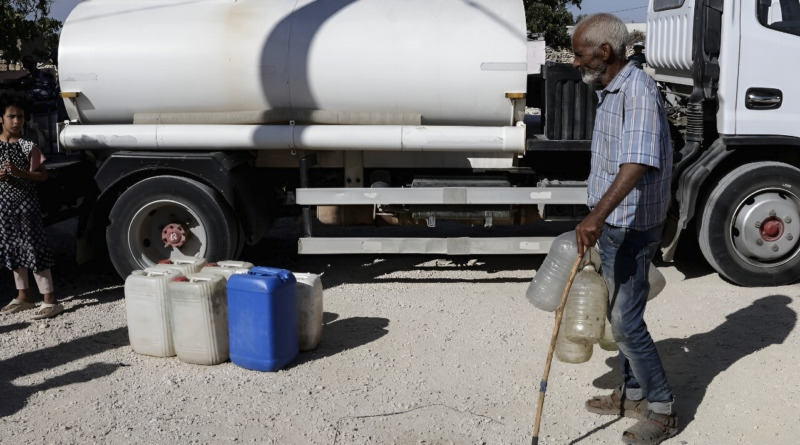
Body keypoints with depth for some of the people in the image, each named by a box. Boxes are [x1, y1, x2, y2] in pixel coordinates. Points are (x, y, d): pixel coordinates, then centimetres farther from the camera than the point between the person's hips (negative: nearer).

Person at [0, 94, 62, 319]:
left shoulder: (28, 146, -6)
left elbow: (43, 175, -6)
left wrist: (19, 173, -20)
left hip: (27, 204, -5)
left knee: (35, 250, -7)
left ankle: (50, 300, -7)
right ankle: (24, 296, 26)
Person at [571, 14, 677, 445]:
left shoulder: (638, 90, -21)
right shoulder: (611, 91, 11)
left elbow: (638, 162, -35)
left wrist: (598, 215, -45)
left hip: (632, 228, -10)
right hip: (612, 224, 10)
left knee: (626, 322, -4)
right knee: (618, 313, 18)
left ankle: (662, 410, 12)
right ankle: (632, 394, 32)